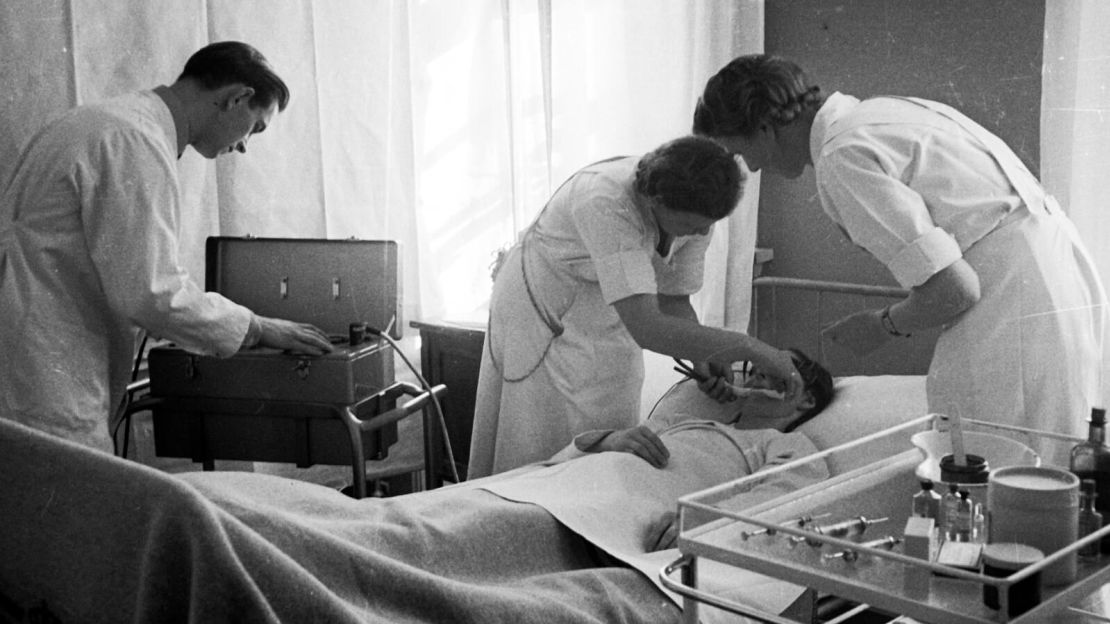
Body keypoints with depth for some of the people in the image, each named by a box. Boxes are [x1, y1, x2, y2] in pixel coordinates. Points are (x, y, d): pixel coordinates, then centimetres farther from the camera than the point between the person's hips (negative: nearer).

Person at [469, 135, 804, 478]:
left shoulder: (696, 208, -17)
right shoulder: (604, 203, -39)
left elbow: (674, 298, -4)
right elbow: (647, 328, -44)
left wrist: (705, 356, -23)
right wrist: (752, 348, -41)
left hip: (610, 327, 6)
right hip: (545, 316, -6)